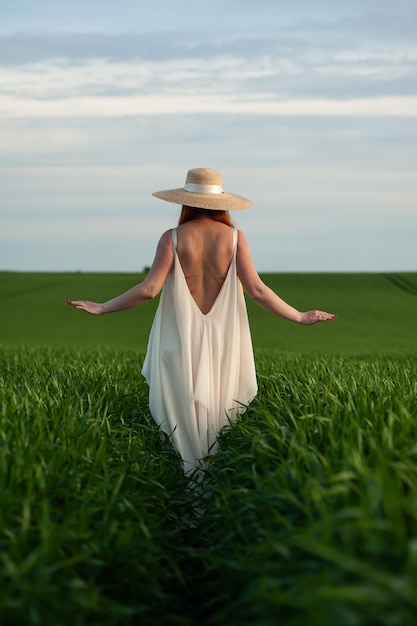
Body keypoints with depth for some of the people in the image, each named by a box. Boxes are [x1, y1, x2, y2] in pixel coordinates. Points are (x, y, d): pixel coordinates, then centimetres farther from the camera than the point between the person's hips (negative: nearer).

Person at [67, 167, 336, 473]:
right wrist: (299, 317, 1)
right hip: (224, 344, 1)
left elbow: (149, 289, -12)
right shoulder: (235, 237, -2)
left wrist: (102, 308, -1)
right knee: (222, 420, 13)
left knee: (186, 419, 7)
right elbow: (256, 290, -8)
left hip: (182, 343, -1)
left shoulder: (173, 238, -5)